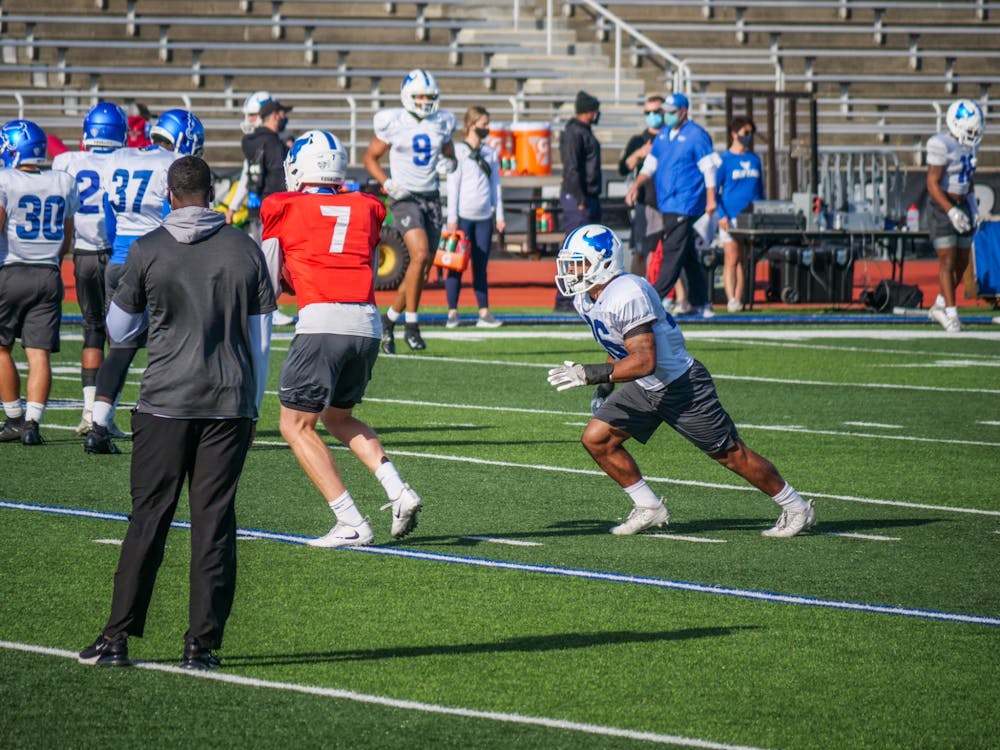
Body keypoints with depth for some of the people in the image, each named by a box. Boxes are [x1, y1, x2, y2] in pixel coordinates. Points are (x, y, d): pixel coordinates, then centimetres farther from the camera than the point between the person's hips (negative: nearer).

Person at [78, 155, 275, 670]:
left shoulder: (148, 251, -3)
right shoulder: (245, 250, 3)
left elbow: (119, 329, 8)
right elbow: (260, 340, 7)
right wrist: (251, 407, 15)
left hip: (166, 401, -1)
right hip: (229, 402, 1)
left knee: (149, 517, 4)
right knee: (214, 521, 3)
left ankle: (118, 636, 5)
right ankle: (202, 643, 2)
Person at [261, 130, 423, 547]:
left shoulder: (284, 209, 6)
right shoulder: (364, 208, 17)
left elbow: (268, 284, 12)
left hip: (322, 323, -5)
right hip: (368, 324, 5)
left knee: (296, 425, 7)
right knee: (338, 417, 26)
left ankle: (351, 524, -4)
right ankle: (398, 491, 6)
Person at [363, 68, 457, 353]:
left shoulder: (441, 123, 6)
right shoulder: (392, 123, -5)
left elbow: (449, 155, 21)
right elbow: (370, 158, 4)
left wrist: (448, 164, -4)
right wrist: (387, 183, -12)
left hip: (431, 198, 5)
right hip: (405, 198, -5)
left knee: (424, 268, 5)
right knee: (420, 254, -24)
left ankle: (390, 319, 22)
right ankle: (411, 323, -16)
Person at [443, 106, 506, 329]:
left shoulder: (490, 153, 13)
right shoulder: (458, 151, -1)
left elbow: (496, 185, 16)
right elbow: (452, 186, -5)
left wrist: (500, 216, 11)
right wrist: (452, 219, -9)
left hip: (484, 217, 4)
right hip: (463, 215, -4)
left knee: (480, 266, 5)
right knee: (457, 265, -2)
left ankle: (484, 313, 4)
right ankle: (452, 312, 1)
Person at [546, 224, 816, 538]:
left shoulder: (627, 296, -29)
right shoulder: (585, 300, 1)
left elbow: (645, 361, -35)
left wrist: (594, 374, -38)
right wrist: (606, 386, 12)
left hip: (682, 385, -9)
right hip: (644, 390, 9)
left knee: (731, 454, 1)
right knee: (596, 438, -2)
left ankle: (797, 509, 18)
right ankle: (649, 508, 10)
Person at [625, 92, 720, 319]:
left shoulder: (696, 135, -5)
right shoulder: (663, 135, 17)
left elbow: (709, 168, -7)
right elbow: (650, 165, 20)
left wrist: (711, 200, -12)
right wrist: (636, 185, 3)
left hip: (685, 204, -8)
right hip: (665, 204, 8)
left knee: (673, 251, -11)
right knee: (689, 256, 10)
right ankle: (700, 303, 14)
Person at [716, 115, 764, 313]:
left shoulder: (755, 160, 12)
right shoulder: (724, 160, -2)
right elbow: (713, 190, -4)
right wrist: (721, 215, -14)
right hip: (731, 217, -5)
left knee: (743, 260, 6)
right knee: (731, 258, -9)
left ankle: (739, 300, 10)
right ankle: (731, 300, -14)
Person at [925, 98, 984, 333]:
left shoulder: (970, 146, 8)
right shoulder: (941, 146, -18)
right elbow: (933, 184, -20)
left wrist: (972, 208, 14)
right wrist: (951, 211, -27)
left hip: (962, 205, 8)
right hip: (942, 207, -8)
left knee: (962, 262, 10)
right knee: (947, 260, -9)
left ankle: (940, 306, 25)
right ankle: (951, 314, -6)